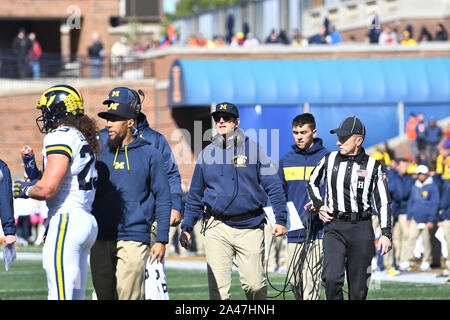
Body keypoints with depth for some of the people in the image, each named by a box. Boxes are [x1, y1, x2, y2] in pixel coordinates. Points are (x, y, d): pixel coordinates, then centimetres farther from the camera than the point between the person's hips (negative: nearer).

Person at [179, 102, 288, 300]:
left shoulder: (253, 149, 7)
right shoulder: (206, 154, 13)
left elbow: (274, 186, 5)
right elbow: (195, 195, 20)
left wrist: (280, 220, -3)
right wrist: (186, 228, 15)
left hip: (250, 227, -2)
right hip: (217, 228, 2)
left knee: (254, 283, -4)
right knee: (218, 286, -6)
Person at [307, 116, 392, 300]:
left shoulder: (373, 166, 1)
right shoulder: (329, 160, 7)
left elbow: (383, 202, 4)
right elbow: (312, 183, 25)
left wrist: (386, 234, -4)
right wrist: (319, 206, 10)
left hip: (361, 229, -1)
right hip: (334, 226, 1)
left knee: (358, 288, 0)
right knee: (332, 279, -17)